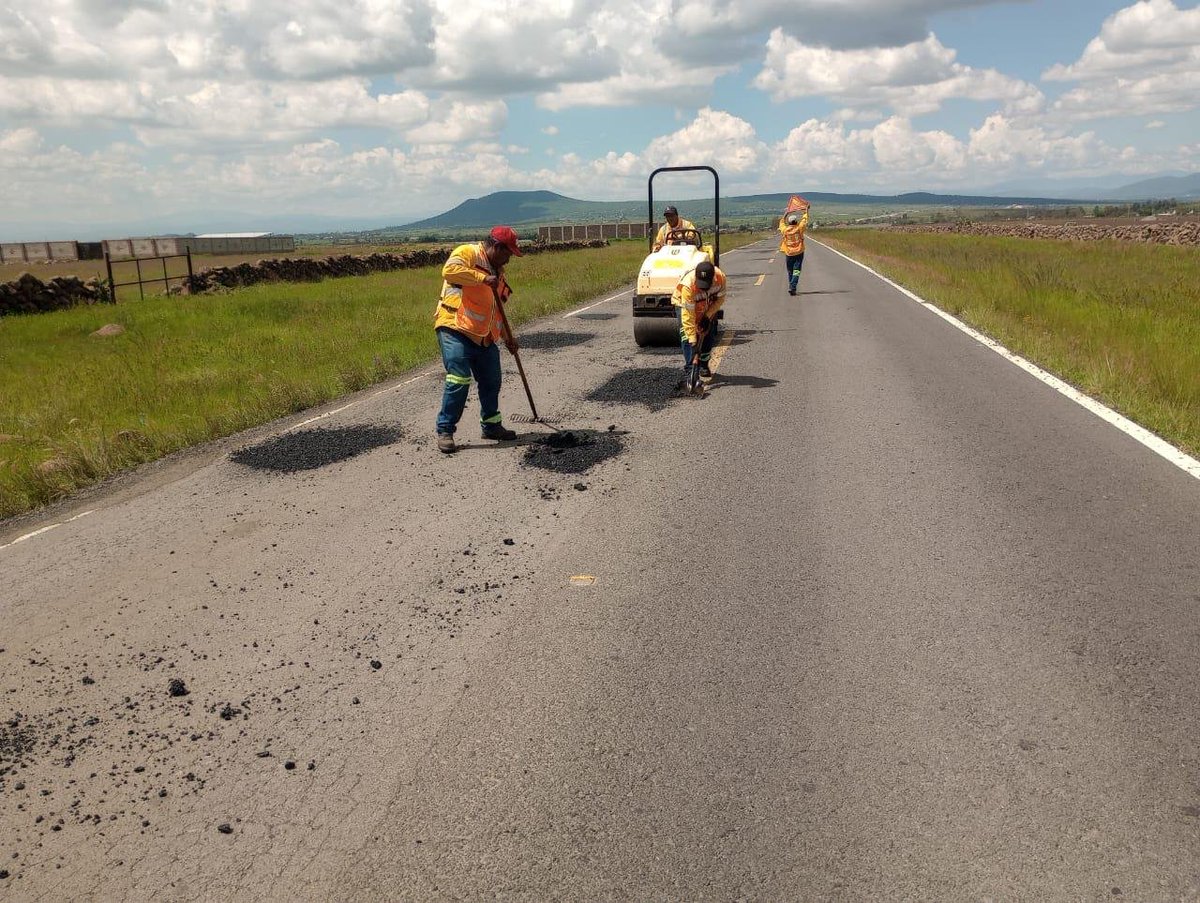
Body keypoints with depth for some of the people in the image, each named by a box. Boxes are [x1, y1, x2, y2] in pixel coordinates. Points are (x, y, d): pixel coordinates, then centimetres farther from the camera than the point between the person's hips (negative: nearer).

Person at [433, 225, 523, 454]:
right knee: (459, 381, -14)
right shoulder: (467, 253, -6)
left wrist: (507, 336, 26)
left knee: (491, 382, 13)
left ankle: (492, 425, 30)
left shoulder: (496, 270, 21)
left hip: (484, 337, 9)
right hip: (455, 331, -9)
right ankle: (445, 431, -4)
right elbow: (449, 270, -28)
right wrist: (483, 278, -23)